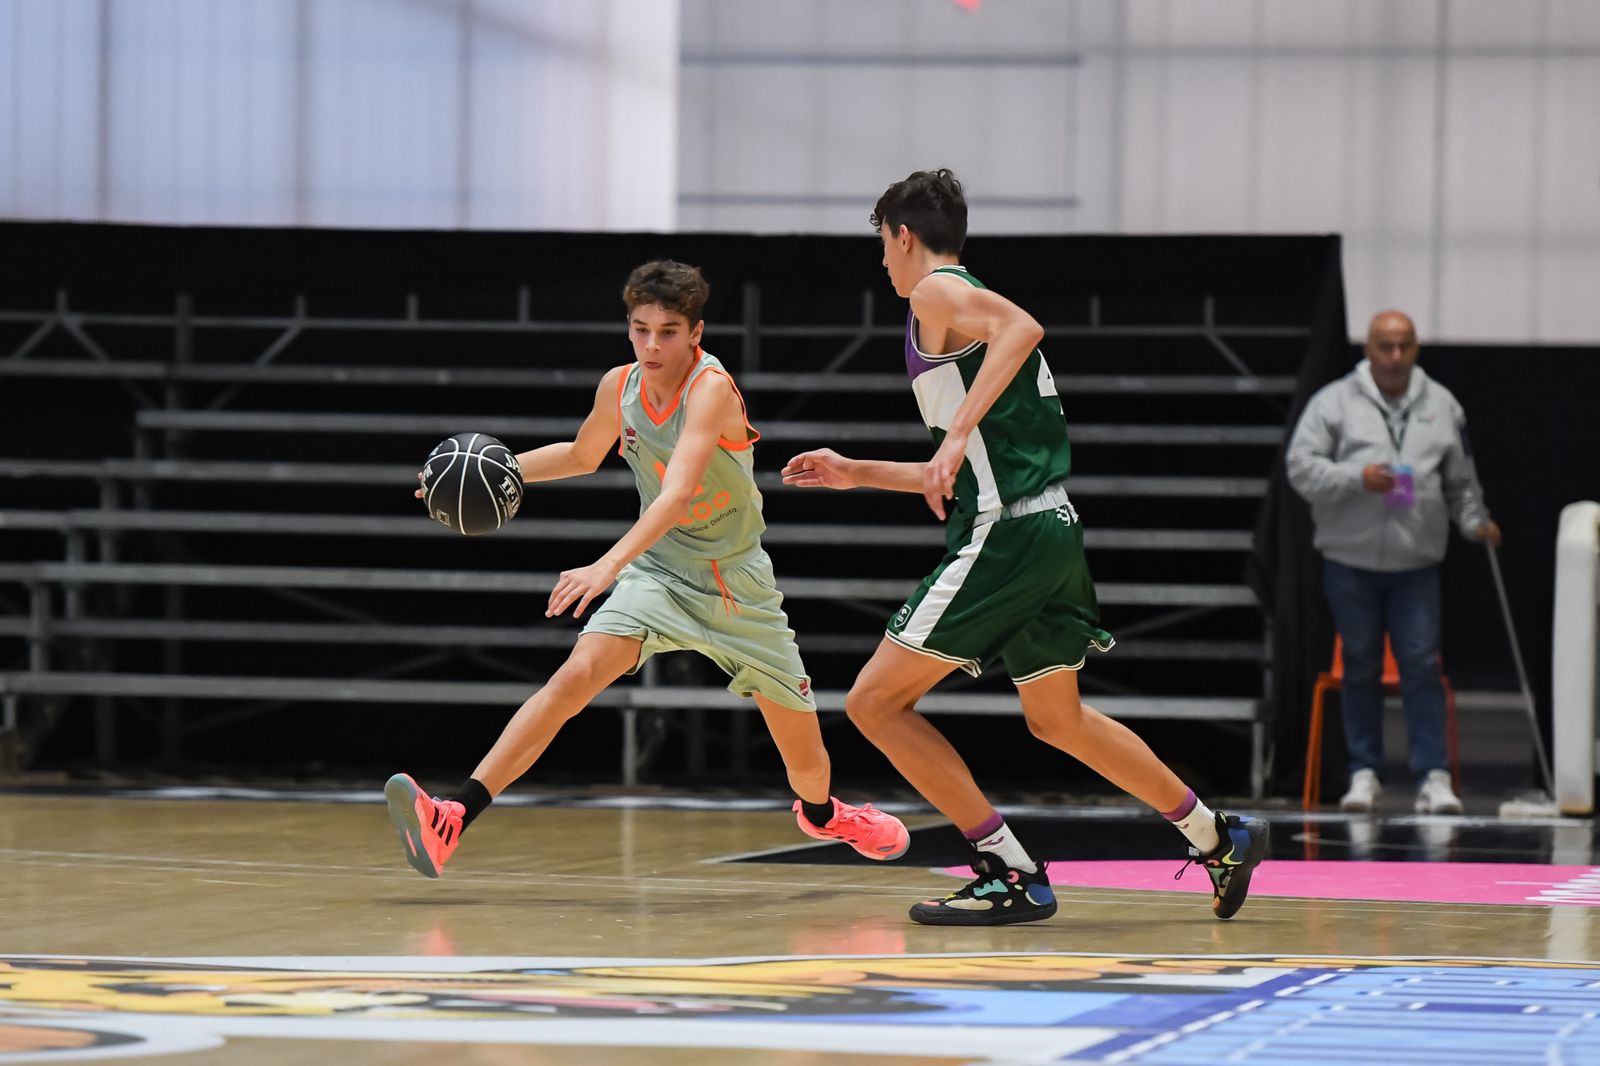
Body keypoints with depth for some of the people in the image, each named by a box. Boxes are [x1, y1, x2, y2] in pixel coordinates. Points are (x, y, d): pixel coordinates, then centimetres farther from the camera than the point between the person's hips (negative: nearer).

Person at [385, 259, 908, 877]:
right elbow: (583, 455, 16)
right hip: (657, 570, 3)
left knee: (805, 751, 9)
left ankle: (820, 812, 48)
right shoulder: (620, 386, -7)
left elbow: (677, 492, -40)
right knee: (577, 675, -25)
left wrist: (609, 565, -53)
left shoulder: (712, 388, -25)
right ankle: (450, 822, -33)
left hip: (737, 582, -2)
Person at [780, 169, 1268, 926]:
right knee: (1058, 721, 25)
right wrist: (857, 474, 34)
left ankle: (1012, 877, -7)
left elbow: (1023, 327, -25)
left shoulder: (936, 293, -3)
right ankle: (1218, 839, 29)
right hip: (1050, 526, 10)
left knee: (876, 701, -5)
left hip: (1007, 535, -10)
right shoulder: (968, 307, 25)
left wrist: (957, 433, -27)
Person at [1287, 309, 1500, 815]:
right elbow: (1301, 466, -6)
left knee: (1423, 664, -6)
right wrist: (1358, 478, -17)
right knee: (1361, 667, 6)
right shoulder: (1335, 401, 1)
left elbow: (1460, 478, 18)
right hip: (1351, 560, -1)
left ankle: (1433, 777, -7)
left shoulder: (1442, 406, 10)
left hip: (1417, 563, 1)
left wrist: (1474, 521, 3)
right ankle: (1364, 773, 15)